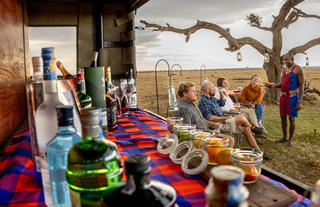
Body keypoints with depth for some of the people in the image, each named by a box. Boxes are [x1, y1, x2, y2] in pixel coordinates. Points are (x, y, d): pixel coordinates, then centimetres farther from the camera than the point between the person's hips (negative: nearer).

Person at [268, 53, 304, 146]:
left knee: (291, 118, -2)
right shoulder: (284, 69, 14)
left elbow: (301, 86, -10)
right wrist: (275, 85, -2)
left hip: (293, 96, -7)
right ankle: (284, 137, 22)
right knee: (283, 117, 10)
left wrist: (299, 101, -16)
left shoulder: (298, 69, -8)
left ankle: (290, 139, 10)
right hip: (283, 95, 7)